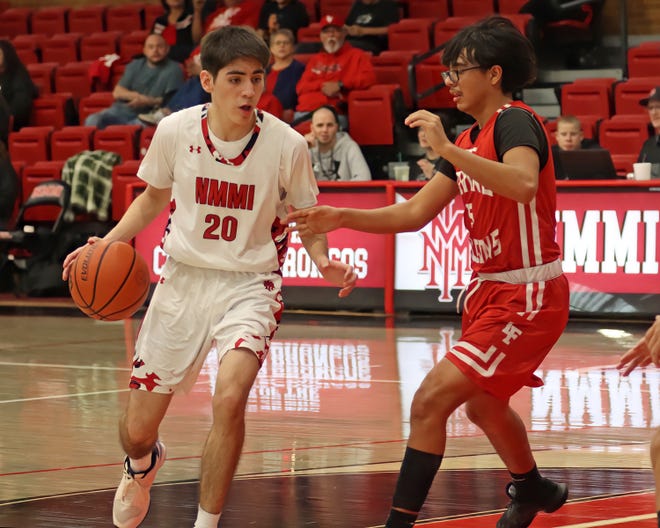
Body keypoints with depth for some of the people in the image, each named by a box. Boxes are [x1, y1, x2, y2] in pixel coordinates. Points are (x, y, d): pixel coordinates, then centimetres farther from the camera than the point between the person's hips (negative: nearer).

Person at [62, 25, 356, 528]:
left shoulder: (287, 144, -14)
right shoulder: (175, 132, -10)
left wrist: (325, 264, -18)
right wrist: (109, 243, -4)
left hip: (249, 284, -2)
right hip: (183, 278, 2)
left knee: (230, 397, -30)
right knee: (137, 429, 6)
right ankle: (142, 465, 47)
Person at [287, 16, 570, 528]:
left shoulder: (514, 122, -17)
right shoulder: (471, 139, 11)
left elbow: (523, 185, -39)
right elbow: (416, 212, 12)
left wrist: (448, 150, -43)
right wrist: (341, 218, 1)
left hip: (527, 296, -10)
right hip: (490, 289, 10)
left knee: (431, 400, -18)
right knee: (481, 403, 30)